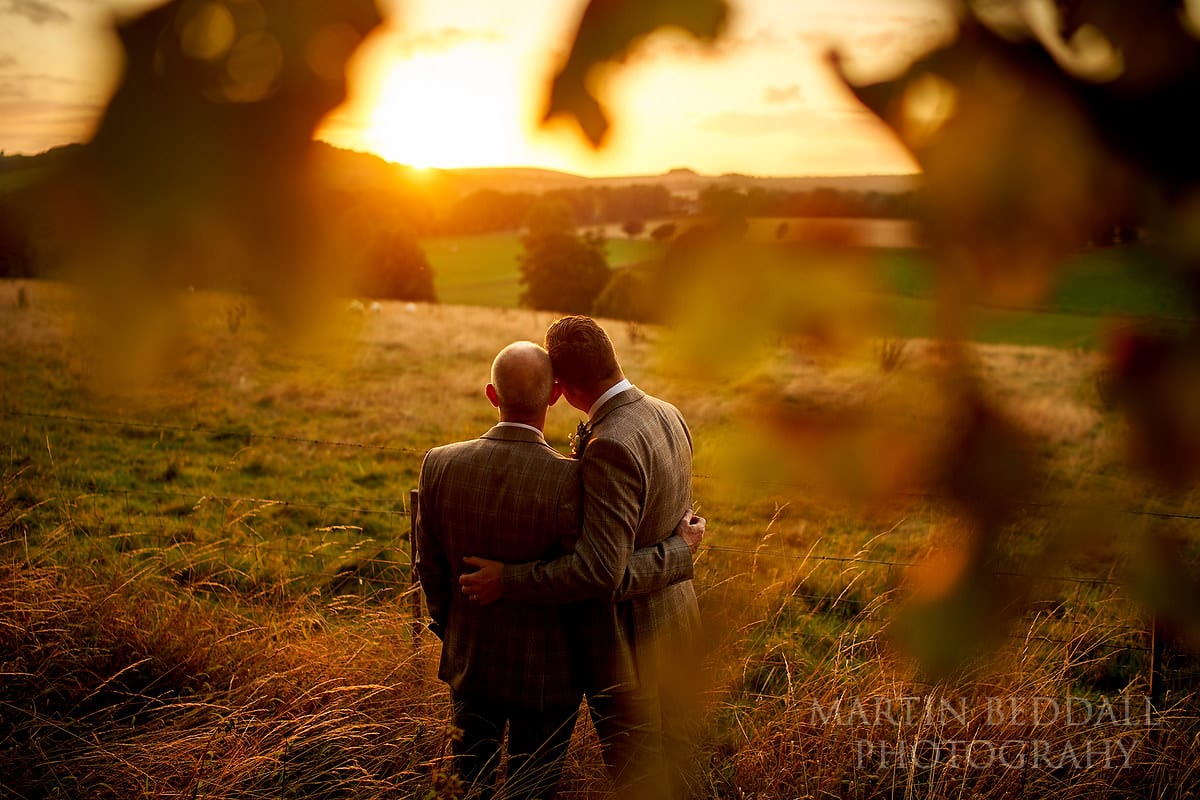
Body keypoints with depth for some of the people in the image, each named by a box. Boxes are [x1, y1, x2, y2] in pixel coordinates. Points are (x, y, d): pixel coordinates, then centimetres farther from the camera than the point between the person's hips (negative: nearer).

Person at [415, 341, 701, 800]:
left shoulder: (440, 465, -14)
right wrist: (680, 547, -12)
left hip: (468, 662, 4)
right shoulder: (567, 480, -28)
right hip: (544, 675, -3)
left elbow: (430, 569, -3)